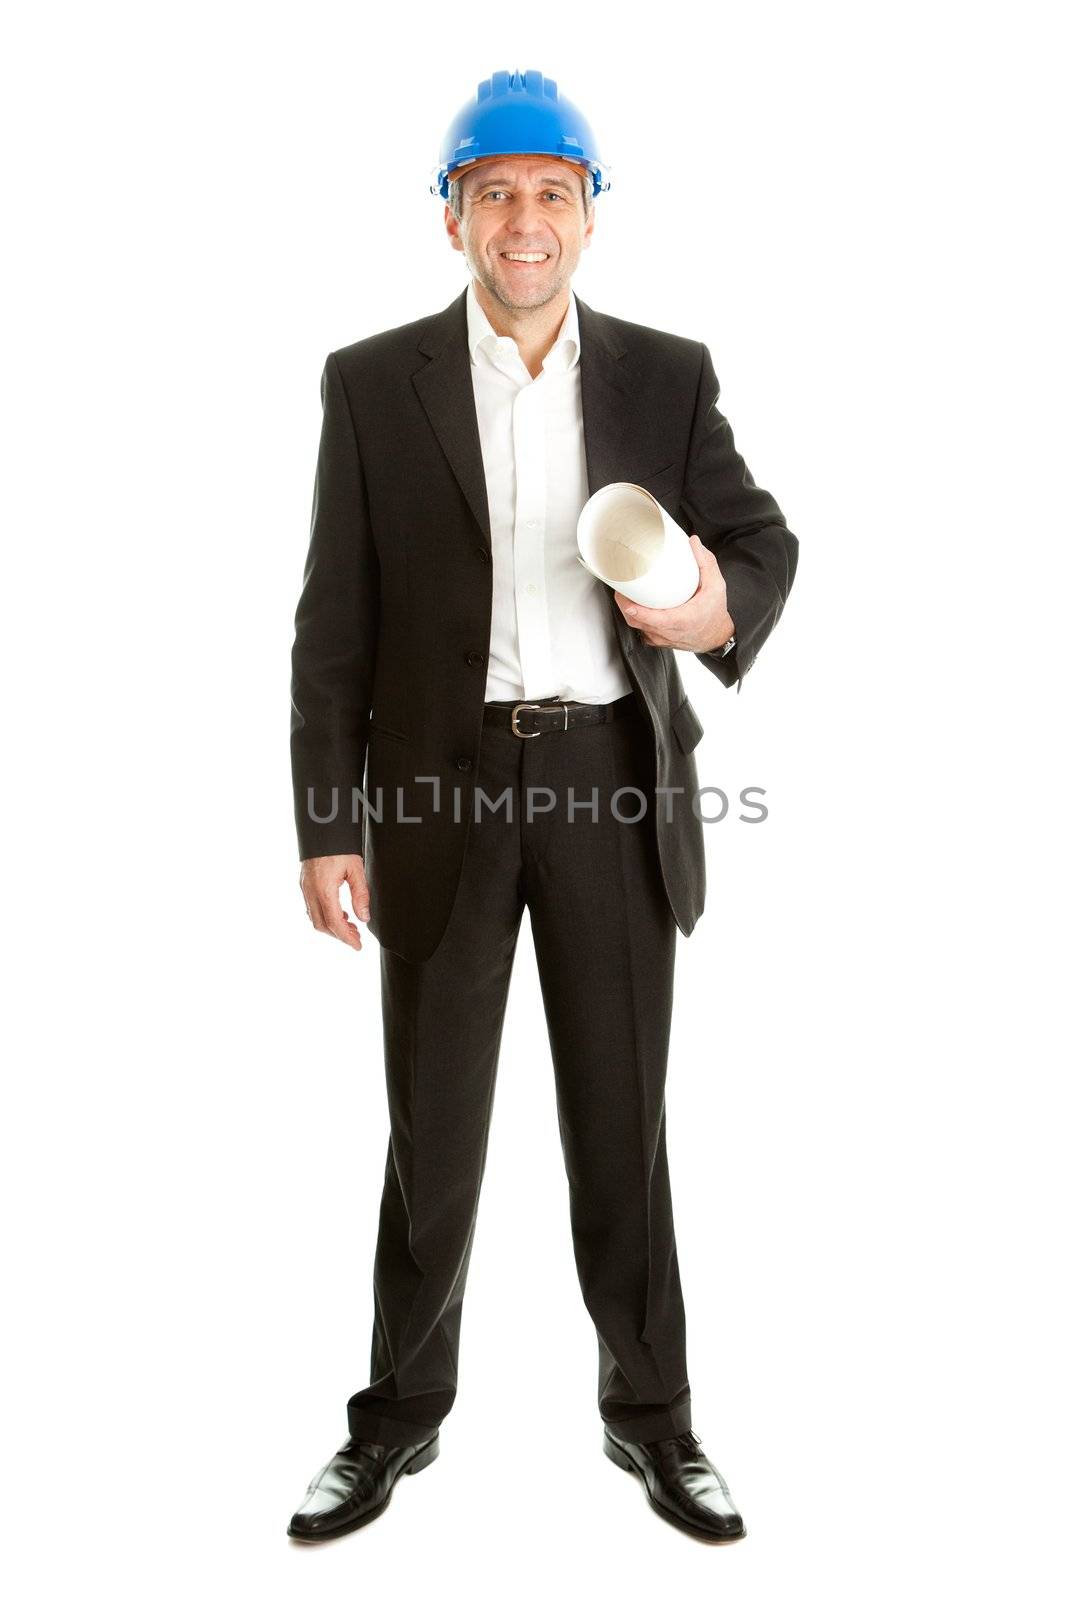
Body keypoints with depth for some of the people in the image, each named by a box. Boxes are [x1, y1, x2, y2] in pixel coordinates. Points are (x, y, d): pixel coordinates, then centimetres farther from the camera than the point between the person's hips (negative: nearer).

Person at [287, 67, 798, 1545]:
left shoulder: (668, 375, 7)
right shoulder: (373, 383, 4)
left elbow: (761, 536, 8)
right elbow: (336, 629, 1)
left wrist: (725, 608, -17)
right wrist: (329, 827, -4)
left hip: (612, 780, 1)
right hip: (441, 785, 0)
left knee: (623, 1121, 10)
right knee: (431, 1126, 10)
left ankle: (650, 1413, 29)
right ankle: (400, 1418, 30)